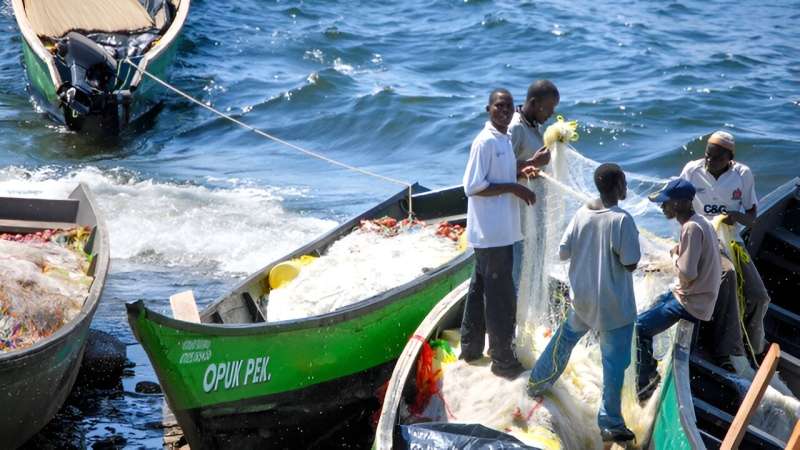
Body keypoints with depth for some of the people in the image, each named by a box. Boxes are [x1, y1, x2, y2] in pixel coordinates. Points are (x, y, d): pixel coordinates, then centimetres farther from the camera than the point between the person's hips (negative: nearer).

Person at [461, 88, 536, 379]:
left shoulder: (505, 140, 12)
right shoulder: (485, 142, -17)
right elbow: (473, 186, -20)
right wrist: (512, 187, -19)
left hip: (498, 230, 10)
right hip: (491, 232, -10)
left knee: (481, 288, 18)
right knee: (501, 297, -2)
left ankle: (471, 347, 30)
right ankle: (503, 359, 6)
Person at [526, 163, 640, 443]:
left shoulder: (582, 214, -4)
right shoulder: (622, 220, -21)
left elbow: (563, 253, 0)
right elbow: (630, 264, -18)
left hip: (582, 297, 6)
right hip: (614, 305, -6)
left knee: (565, 338, 29)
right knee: (614, 363, 3)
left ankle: (537, 383, 46)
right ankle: (611, 424, 9)